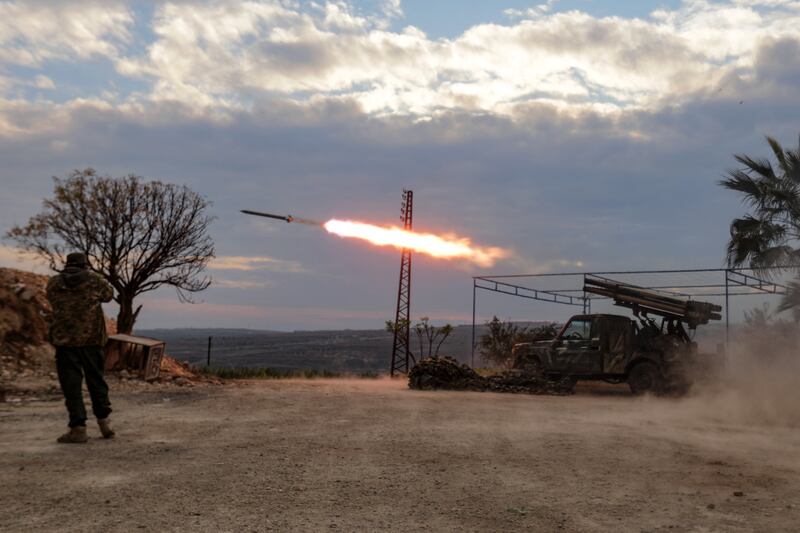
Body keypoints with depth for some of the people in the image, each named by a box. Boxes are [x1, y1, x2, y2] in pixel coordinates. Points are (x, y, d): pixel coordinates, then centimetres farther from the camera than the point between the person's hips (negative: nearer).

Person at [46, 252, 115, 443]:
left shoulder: (53, 283, 5)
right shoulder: (94, 279, 2)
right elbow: (108, 295, 18)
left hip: (64, 339, 0)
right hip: (91, 338, 1)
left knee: (71, 384, 2)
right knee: (96, 379, 14)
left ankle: (78, 428, -1)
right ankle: (104, 421, 15)